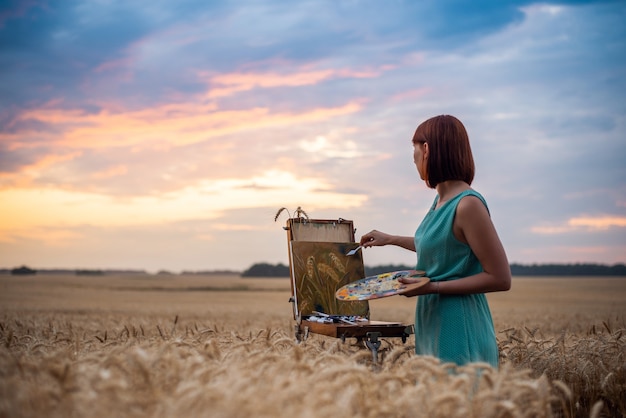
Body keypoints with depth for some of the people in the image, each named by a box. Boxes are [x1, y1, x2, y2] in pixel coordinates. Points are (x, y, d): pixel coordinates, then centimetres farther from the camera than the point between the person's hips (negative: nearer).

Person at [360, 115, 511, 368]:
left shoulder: (468, 204, -17)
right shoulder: (441, 200, 8)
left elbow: (500, 279, -17)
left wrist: (433, 286, -19)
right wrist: (391, 239, 34)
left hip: (459, 334, -8)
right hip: (432, 328, 8)